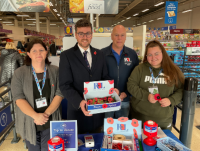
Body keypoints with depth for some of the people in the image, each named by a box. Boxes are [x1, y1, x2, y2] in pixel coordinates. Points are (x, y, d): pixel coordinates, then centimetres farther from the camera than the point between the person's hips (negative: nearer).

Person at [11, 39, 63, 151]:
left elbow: (59, 94, -7)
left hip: (50, 121, 0)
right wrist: (35, 116, -21)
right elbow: (18, 98, -10)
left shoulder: (55, 71, -3)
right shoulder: (20, 73, -4)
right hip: (29, 122, 1)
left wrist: (46, 113, -18)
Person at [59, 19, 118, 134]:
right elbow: (65, 85, -12)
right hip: (77, 111, -3)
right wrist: (79, 102, -26)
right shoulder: (66, 56, -7)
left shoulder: (99, 54, 6)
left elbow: (105, 78, 10)